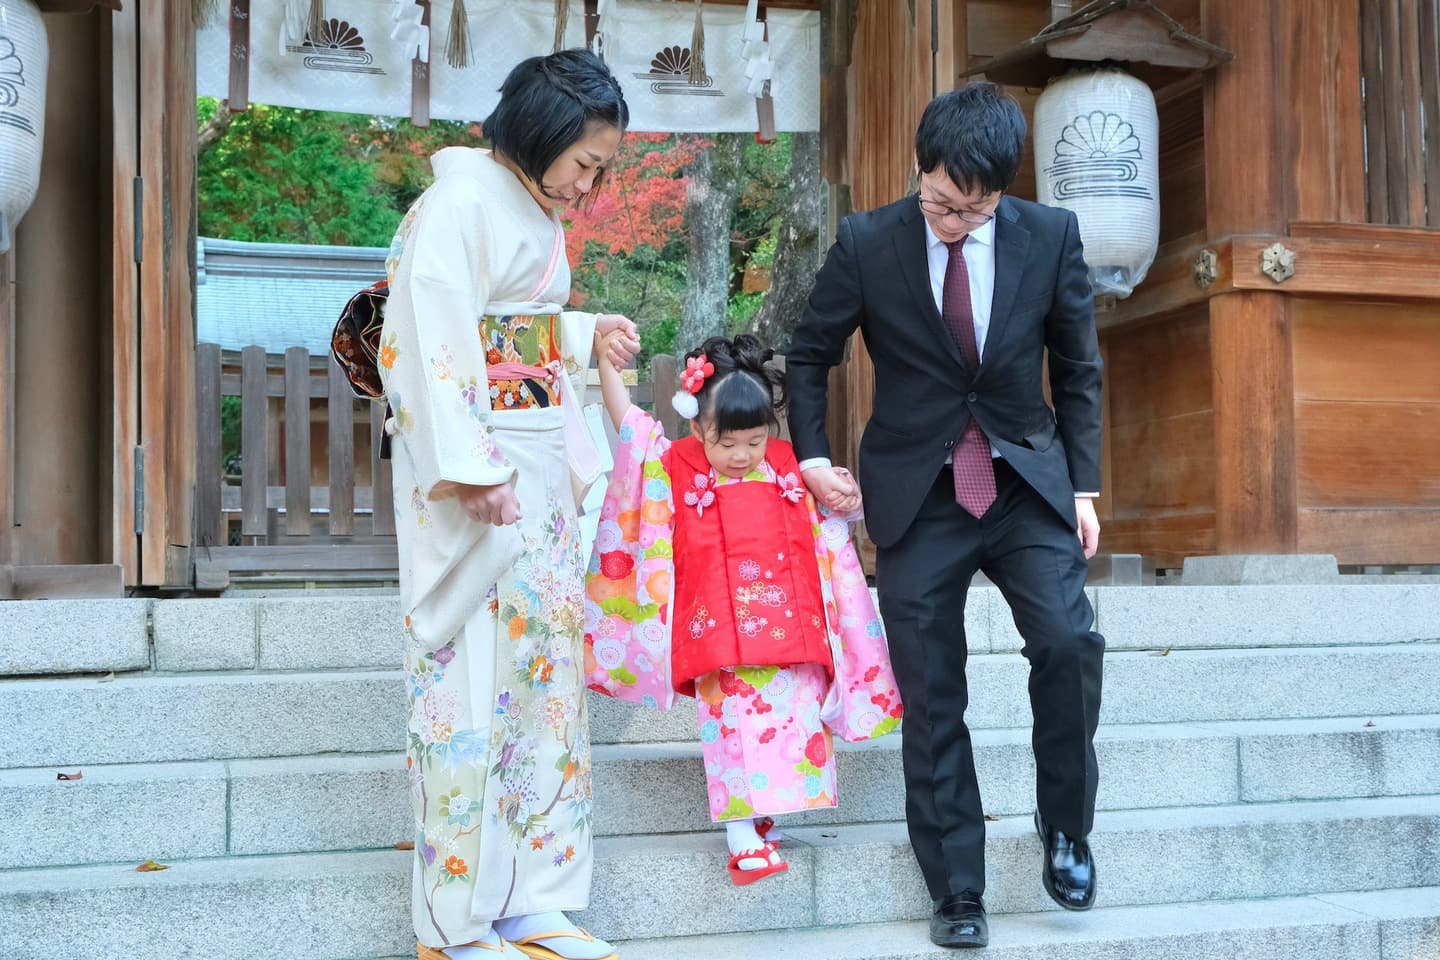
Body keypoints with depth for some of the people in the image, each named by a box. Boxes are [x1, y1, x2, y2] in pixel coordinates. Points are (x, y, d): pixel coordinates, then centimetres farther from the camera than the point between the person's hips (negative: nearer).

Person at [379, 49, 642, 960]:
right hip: (477, 474, -9)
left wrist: (586, 334, 11)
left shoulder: (538, 211, 14)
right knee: (477, 671, -4)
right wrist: (471, 469, -23)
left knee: (545, 665, 9)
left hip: (539, 469, 9)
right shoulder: (459, 203, -12)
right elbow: (430, 340, -18)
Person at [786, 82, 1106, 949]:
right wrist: (813, 456, 0)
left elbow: (1079, 369, 5)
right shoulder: (867, 244, -7)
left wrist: (1084, 486, 2)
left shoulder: (1053, 237, -5)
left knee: (1070, 644, -19)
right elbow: (810, 355, 7)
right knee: (931, 697, 1)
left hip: (1029, 484, 1)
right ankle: (958, 891, 14)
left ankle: (1065, 829, 7)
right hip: (917, 495, 0)